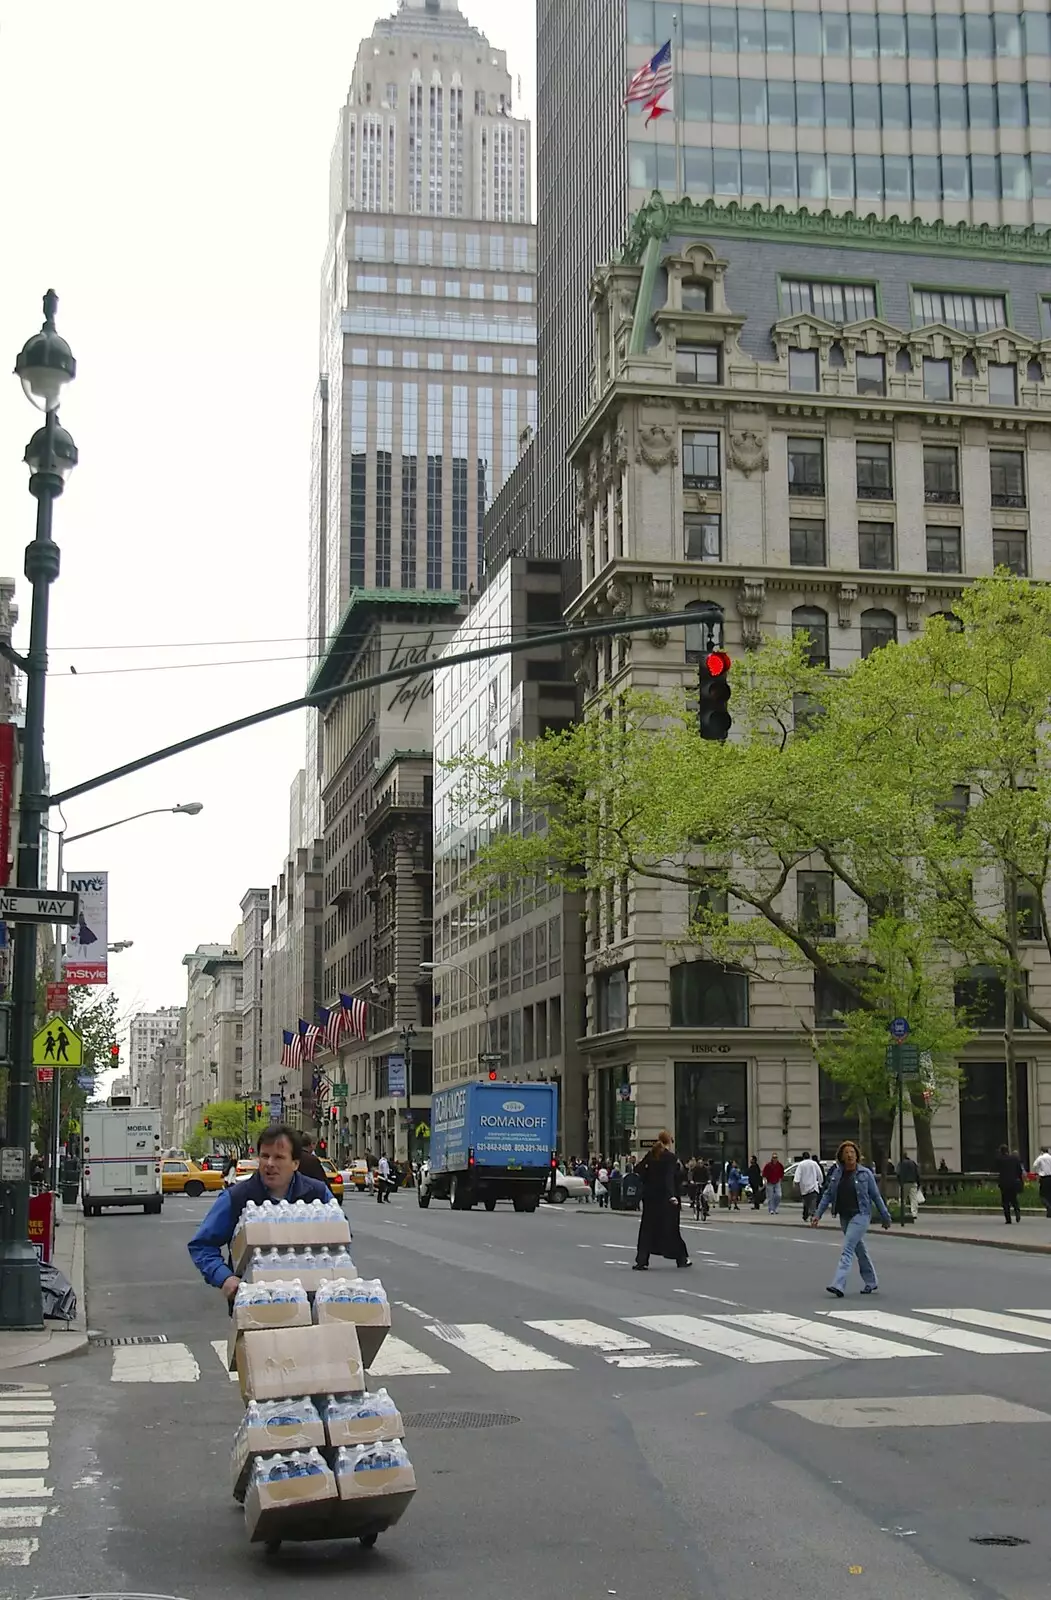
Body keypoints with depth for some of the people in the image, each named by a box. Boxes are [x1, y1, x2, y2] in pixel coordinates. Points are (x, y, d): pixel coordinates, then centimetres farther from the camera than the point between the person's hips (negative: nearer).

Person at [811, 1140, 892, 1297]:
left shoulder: (865, 1174, -6)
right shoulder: (836, 1173, 4)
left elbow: (876, 1196, 0)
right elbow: (828, 1195, 7)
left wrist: (885, 1217, 5)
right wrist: (818, 1214, 0)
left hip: (860, 1215, -5)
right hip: (844, 1217, 5)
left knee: (847, 1250, -15)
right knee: (860, 1249, 17)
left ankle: (839, 1285, -22)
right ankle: (870, 1282, 31)